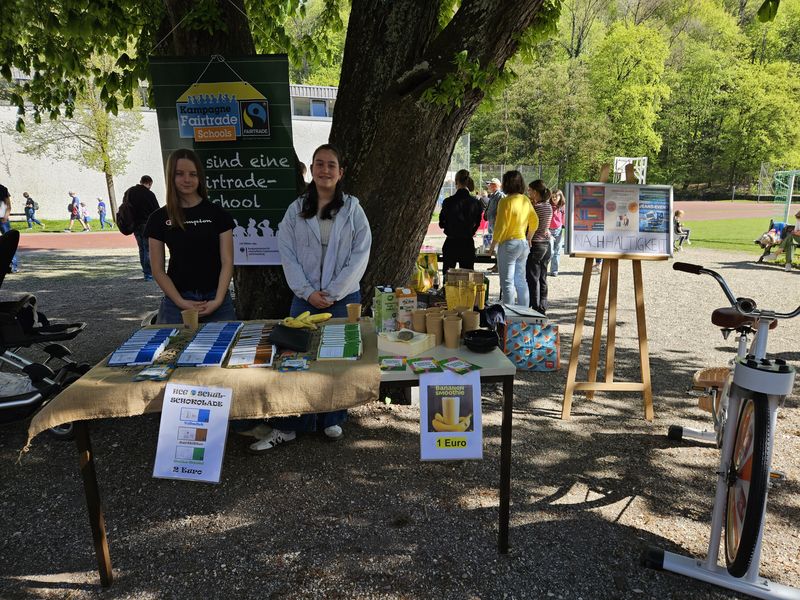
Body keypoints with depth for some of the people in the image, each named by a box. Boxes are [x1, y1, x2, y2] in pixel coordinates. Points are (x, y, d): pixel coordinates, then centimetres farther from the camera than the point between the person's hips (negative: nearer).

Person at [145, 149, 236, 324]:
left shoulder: (218, 214, 2)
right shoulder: (159, 218, 4)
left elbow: (227, 262, -1)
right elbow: (157, 269, 3)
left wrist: (218, 300, -12)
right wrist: (181, 302, -8)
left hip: (215, 300, 0)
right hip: (177, 302, 1)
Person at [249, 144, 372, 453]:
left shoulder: (353, 209, 1)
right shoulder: (296, 210, 5)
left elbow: (360, 255, -5)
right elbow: (287, 254, 1)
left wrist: (333, 292, -10)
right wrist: (307, 291, -9)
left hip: (343, 298, -1)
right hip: (304, 298, 1)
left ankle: (332, 420, 25)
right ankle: (286, 427, 13)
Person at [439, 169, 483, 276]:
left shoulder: (448, 201, -11)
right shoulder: (475, 202, -5)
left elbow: (441, 224, -2)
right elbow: (477, 224, 4)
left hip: (451, 243, -2)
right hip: (468, 243, 2)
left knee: (448, 275, 8)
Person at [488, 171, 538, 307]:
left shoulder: (506, 201, -14)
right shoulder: (526, 200, 8)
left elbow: (501, 226, -16)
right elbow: (535, 222, 15)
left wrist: (493, 245, -8)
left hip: (509, 244, -7)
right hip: (523, 244, 7)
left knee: (507, 282, -2)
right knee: (521, 281, 14)